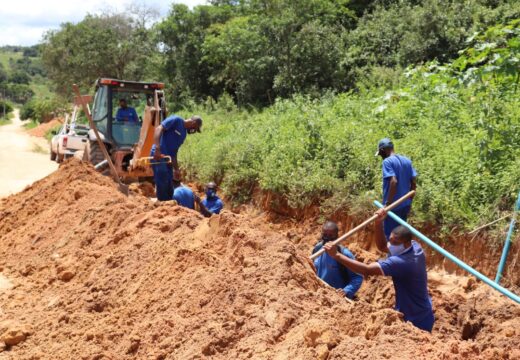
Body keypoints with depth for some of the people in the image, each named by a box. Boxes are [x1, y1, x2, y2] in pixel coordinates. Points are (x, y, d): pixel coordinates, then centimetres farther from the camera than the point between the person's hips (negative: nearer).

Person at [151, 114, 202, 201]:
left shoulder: (184, 133, 19)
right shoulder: (176, 120, -5)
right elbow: (158, 129, -16)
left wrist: (176, 169, 19)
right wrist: (157, 148, -27)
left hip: (167, 159, 9)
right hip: (158, 156, -9)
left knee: (169, 188, 12)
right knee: (162, 186, -10)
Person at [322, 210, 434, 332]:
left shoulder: (401, 262, -34)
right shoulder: (415, 246, -7)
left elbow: (366, 270, -37)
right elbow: (382, 246, 3)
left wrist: (336, 255, -37)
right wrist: (379, 223, -14)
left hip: (417, 322, -9)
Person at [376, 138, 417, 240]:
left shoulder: (387, 162, -13)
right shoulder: (407, 161, 10)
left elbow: (393, 182, -25)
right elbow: (414, 183, 9)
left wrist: (387, 203, -22)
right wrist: (409, 201, 17)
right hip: (405, 204, 8)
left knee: (390, 236, 2)